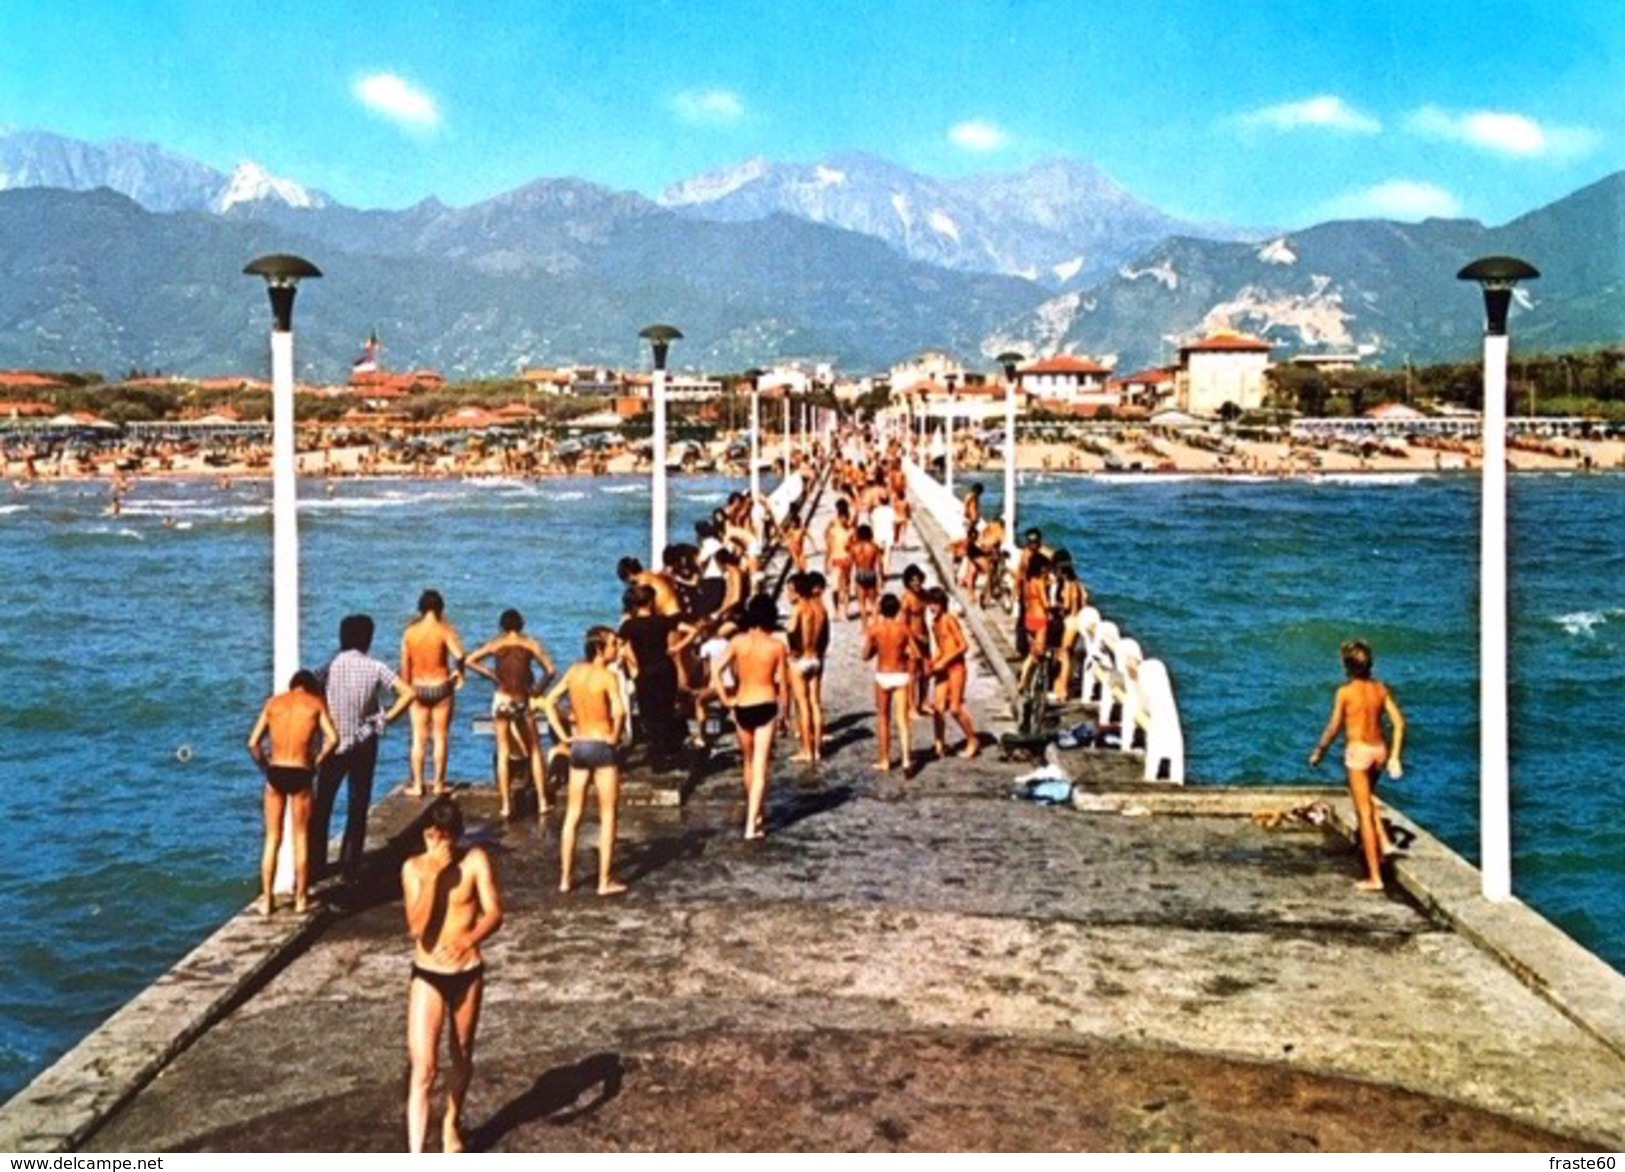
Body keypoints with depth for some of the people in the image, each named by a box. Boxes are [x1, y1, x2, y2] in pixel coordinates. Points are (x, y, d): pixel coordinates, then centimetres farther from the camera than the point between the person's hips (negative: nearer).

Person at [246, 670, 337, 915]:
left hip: (275, 773, 2)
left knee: (272, 839, 12)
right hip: (300, 774, -2)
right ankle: (301, 898, 16)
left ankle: (266, 899, 14)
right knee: (301, 837, 11)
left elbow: (253, 744, 3)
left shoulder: (273, 703, 9)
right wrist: (317, 762, 2)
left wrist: (266, 768, 13)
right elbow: (332, 739, -10)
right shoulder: (315, 703, 3)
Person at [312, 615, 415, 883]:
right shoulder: (375, 668, -7)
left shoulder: (329, 668, -7)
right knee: (358, 808, 11)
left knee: (321, 807, 13)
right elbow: (408, 693, -15)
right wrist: (387, 718, -5)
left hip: (332, 747, 0)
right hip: (364, 747, 0)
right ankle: (350, 866, 12)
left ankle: (316, 865, 15)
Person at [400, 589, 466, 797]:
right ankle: (438, 784, 10)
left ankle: (417, 785, 10)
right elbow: (459, 654, -25)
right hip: (441, 688, -3)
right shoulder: (444, 630, -11)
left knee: (418, 739, 9)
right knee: (440, 737, 7)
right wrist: (459, 671, -4)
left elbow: (405, 665, 4)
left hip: (418, 689, 3)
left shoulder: (410, 632, 0)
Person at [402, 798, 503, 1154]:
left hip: (468, 973, 1)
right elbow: (417, 926, -17)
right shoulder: (413, 867, -8)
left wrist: (469, 939, -35)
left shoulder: (475, 860, -10)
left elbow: (495, 913, -16)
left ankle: (452, 1122, 46)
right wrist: (432, 876, -25)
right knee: (423, 1069, -8)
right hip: (427, 975, -1)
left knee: (461, 1057, 19)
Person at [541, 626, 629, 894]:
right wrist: (615, 736, -13)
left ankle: (566, 878, 19)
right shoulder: (607, 676, -14)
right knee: (607, 816, 3)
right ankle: (605, 881, 5)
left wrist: (563, 735, 8)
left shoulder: (574, 671, 4)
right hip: (602, 747, -6)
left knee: (572, 815, 13)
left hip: (578, 745, 6)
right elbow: (618, 711, -29)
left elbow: (549, 702, 8)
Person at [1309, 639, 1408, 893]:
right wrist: (1395, 757, 6)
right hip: (1379, 750, 5)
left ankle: (1374, 877, 2)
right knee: (1367, 797, 34)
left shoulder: (1345, 692, -12)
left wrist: (1319, 752, 4)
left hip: (1357, 751, -5)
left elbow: (1334, 728, -11)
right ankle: (1383, 842, 18)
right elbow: (1399, 722, 1)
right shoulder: (1380, 688, 2)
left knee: (1364, 812, 0)